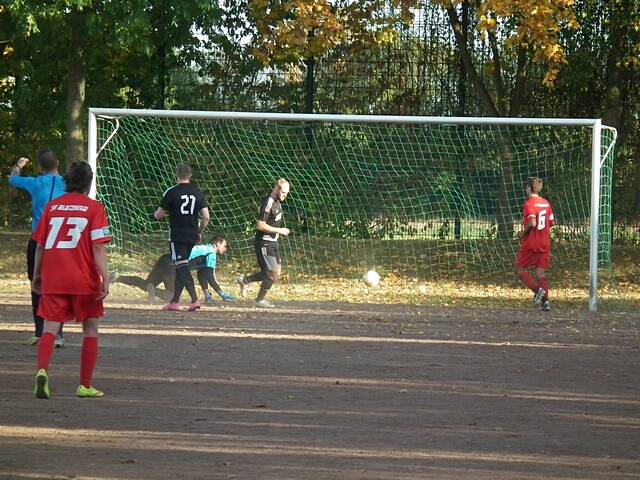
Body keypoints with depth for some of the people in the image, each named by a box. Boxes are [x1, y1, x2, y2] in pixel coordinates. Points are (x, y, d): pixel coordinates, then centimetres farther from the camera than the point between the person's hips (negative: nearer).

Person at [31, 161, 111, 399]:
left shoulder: (52, 207, 8)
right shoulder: (94, 208, -2)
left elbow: (40, 245, 10)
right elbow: (98, 247, -9)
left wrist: (36, 276, 20)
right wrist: (105, 279, -9)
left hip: (52, 280, 2)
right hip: (84, 281, -2)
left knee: (50, 328, 2)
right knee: (90, 330, 11)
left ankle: (42, 371, -24)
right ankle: (85, 386, 13)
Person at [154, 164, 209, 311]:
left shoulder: (171, 192, -8)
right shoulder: (198, 193, 5)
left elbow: (158, 215, 1)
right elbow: (206, 217, 2)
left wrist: (157, 214, 25)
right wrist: (199, 232, 17)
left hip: (177, 235, -5)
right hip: (192, 236, 5)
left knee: (182, 267, -10)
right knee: (181, 267, 15)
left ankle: (195, 299, -25)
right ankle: (174, 302, 20)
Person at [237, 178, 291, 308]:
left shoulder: (277, 202, 11)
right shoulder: (267, 203, -19)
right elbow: (260, 225, -24)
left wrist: (277, 231, 10)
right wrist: (279, 230, -19)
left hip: (272, 242, 10)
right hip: (264, 243, -10)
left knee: (277, 272, 11)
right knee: (273, 273, -8)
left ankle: (245, 280, 24)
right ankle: (260, 299, 9)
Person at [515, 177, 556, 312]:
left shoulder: (529, 204, -12)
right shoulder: (546, 203, 10)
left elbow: (532, 223, -24)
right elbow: (552, 222, 14)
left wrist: (523, 233, -8)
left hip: (530, 243, -6)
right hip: (544, 244, 6)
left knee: (519, 269, 7)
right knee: (540, 274, 8)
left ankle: (538, 290, -14)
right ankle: (545, 301, -7)